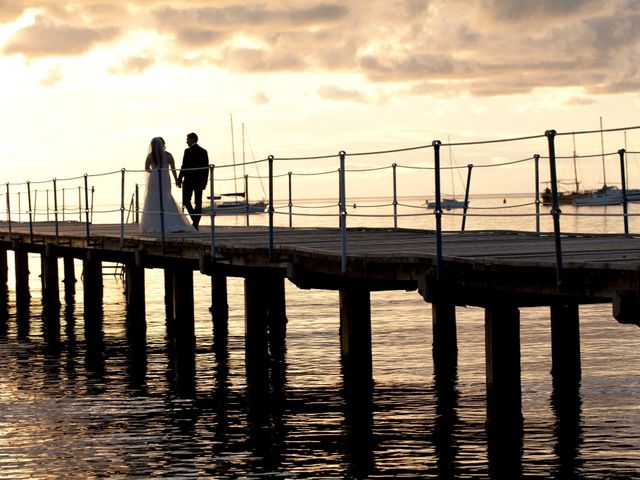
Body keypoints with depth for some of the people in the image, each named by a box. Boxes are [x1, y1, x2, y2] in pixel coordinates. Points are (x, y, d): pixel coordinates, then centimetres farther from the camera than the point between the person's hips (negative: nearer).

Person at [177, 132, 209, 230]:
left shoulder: (188, 151, -9)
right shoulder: (204, 151, 8)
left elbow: (184, 167, -13)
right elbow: (206, 167, 9)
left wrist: (179, 179, -5)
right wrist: (204, 181, 14)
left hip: (189, 180, -6)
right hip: (200, 181, 6)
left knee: (186, 201, 4)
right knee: (198, 203, 5)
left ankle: (195, 218, -14)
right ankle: (196, 224, 4)